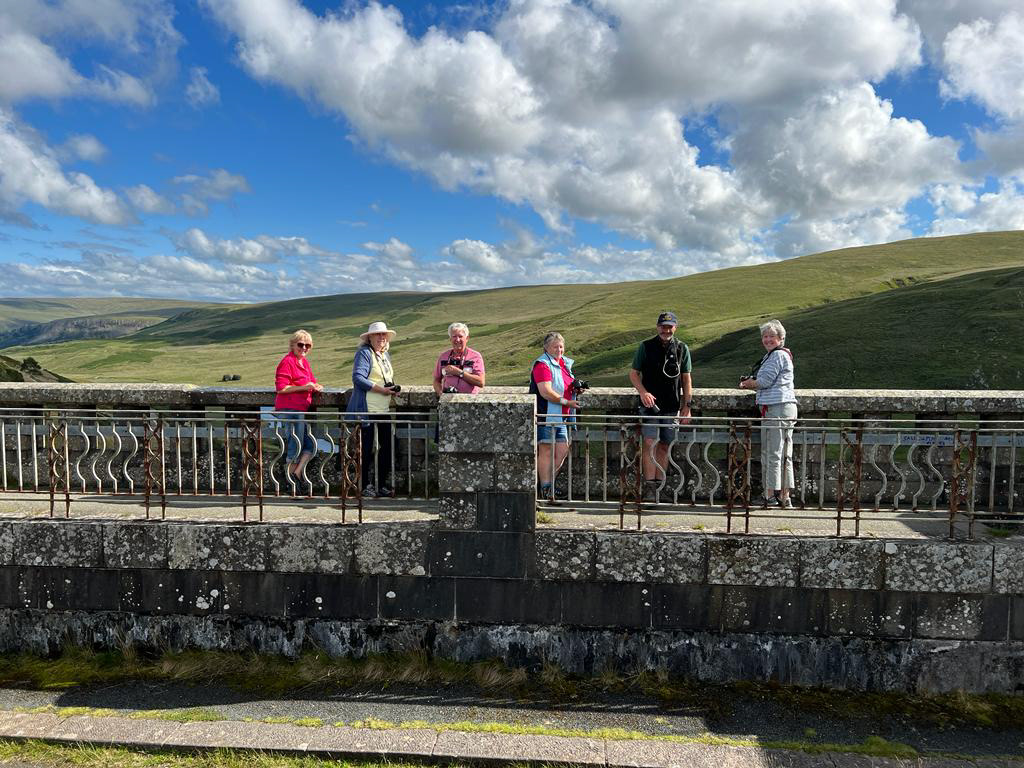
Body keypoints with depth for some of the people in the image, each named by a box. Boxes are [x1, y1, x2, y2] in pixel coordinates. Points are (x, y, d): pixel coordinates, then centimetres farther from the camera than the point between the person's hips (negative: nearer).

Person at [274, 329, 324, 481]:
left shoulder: (304, 361, 17)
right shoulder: (287, 361, -11)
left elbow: (311, 381, 29)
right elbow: (281, 388, -18)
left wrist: (315, 386, 5)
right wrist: (304, 387, -19)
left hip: (302, 410, 9)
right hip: (290, 410, -9)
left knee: (311, 444, 8)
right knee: (296, 446, -1)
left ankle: (297, 473, 13)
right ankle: (291, 479, 10)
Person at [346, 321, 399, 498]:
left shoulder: (386, 354, 17)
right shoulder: (364, 353, -8)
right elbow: (358, 378, -19)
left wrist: (392, 388, 6)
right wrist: (381, 389, -21)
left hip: (383, 410, 8)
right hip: (366, 410, -8)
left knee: (386, 448, 9)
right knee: (366, 450, 1)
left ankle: (381, 485, 21)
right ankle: (365, 486, 11)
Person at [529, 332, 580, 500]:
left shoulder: (565, 363, 16)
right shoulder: (542, 365, -11)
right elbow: (546, 392, -21)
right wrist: (566, 402, -17)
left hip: (560, 417, 8)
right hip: (546, 415, -8)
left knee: (563, 451, 6)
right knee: (546, 452, -3)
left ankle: (547, 481, 19)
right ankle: (546, 491, 3)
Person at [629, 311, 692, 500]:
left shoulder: (682, 349, 7)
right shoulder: (646, 347, 1)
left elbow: (686, 379, 10)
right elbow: (633, 374, 3)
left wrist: (687, 406, 5)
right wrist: (643, 392, -14)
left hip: (672, 406, 2)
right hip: (650, 404, -2)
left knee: (664, 446, 8)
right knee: (650, 443, -11)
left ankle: (660, 486, 17)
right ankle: (649, 486, -11)